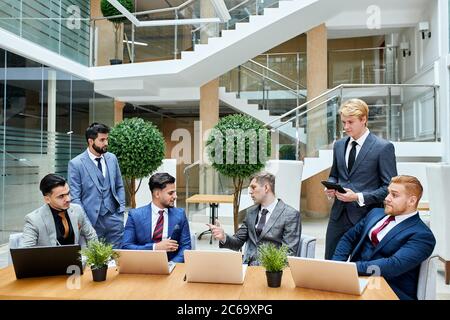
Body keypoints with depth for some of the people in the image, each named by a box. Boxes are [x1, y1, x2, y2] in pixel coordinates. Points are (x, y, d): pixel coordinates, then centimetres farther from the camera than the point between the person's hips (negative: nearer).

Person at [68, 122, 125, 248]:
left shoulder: (112, 158, 8)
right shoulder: (76, 163, -6)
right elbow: (75, 197, -6)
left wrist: (121, 209, 4)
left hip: (114, 217, 4)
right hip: (91, 219, -3)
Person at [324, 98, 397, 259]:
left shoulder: (383, 147, -7)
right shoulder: (339, 145, 11)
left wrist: (359, 197, -18)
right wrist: (330, 187, 0)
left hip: (366, 216, -5)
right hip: (338, 215, 5)